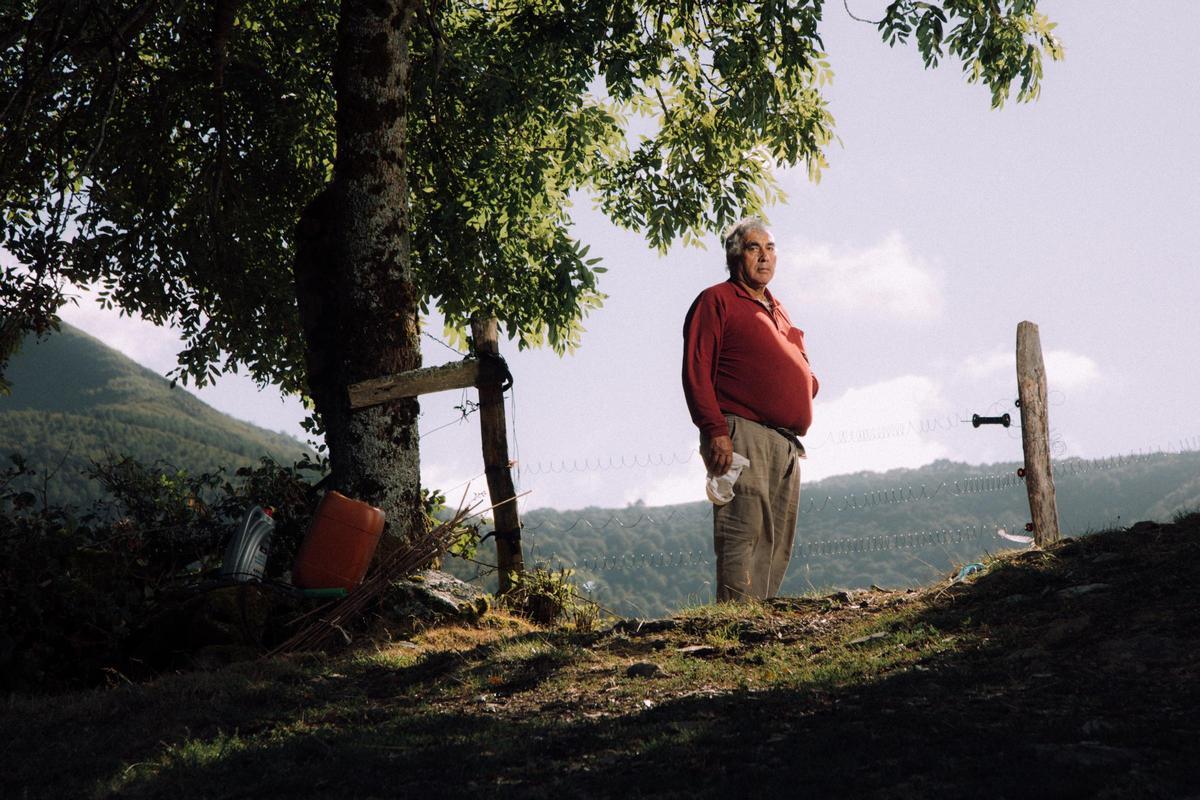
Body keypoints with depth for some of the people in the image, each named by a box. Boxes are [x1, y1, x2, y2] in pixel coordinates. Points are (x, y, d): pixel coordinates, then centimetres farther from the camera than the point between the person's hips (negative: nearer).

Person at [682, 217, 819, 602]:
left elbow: (802, 371, 33)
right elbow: (696, 371, -8)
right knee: (745, 529, -16)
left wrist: (809, 383, 9)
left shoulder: (777, 310, 26)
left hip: (787, 442, 8)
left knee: (778, 540, 6)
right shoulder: (716, 301, 1)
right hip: (743, 436, -8)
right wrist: (715, 430, -17)